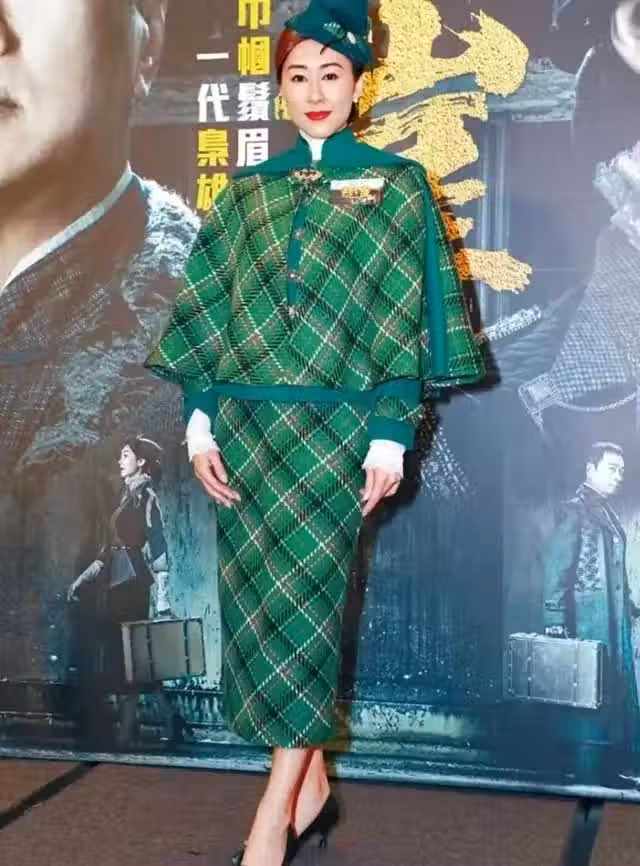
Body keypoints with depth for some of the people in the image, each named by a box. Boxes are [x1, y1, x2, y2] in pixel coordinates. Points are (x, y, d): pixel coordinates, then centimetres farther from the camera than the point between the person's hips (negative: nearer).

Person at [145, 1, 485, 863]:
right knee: (257, 601, 5)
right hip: (247, 421, 4)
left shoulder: (397, 186, 3)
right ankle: (311, 790, 19)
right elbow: (207, 310, 11)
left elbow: (407, 317, -3)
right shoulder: (248, 193, 13)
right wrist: (200, 417, 2)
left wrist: (392, 435, -10)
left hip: (334, 423, -4)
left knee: (300, 601, -6)